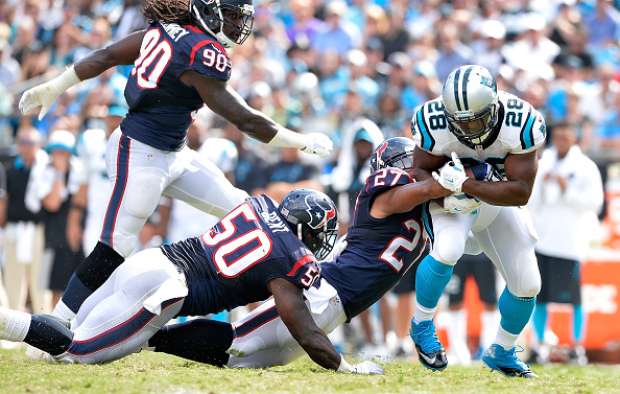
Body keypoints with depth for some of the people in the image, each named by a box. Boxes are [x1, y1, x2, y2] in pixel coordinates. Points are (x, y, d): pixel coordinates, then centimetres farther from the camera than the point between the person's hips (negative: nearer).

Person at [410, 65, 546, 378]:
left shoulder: (520, 125, -31)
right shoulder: (435, 123, -29)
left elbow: (520, 192, -32)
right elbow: (421, 172, -14)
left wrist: (465, 184, -40)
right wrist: (448, 197, -34)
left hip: (499, 201, 2)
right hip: (452, 200, -2)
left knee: (527, 285, -1)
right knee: (447, 251, -33)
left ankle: (501, 353, 27)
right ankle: (422, 325, -7)